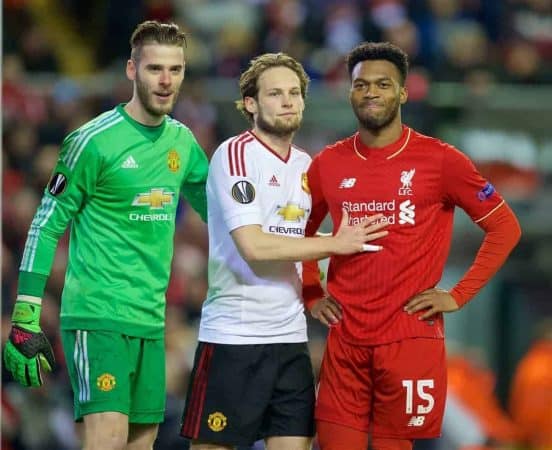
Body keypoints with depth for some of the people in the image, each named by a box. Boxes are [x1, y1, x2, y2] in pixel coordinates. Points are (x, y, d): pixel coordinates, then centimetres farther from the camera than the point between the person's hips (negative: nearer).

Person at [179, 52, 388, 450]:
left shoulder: (305, 165, 14)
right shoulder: (235, 154, -9)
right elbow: (254, 246, -19)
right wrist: (336, 244, -14)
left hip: (290, 337, 7)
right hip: (234, 336, -7)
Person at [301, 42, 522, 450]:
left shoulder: (439, 160, -3)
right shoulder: (328, 165, 7)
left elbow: (505, 227, 3)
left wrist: (458, 296, -4)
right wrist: (311, 296, 9)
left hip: (410, 337, -3)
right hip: (346, 339, 3)